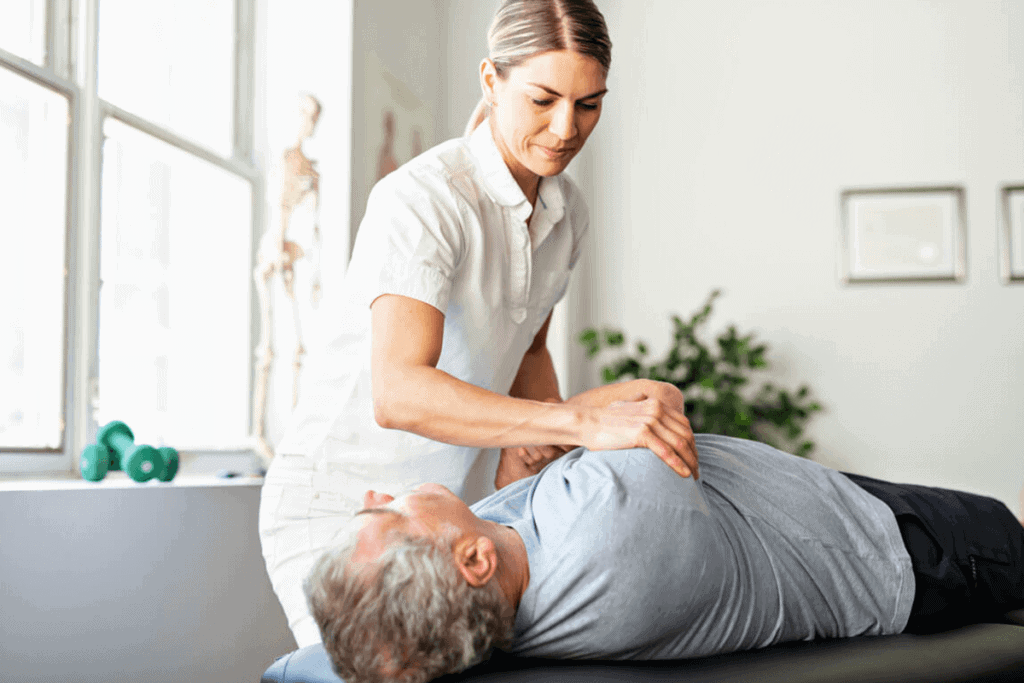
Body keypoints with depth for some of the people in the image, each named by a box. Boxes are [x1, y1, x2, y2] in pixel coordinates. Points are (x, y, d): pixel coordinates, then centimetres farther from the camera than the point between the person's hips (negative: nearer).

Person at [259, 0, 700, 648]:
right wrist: (585, 422, -43)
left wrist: (539, 439, -5)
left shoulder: (567, 212, 2)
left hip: (441, 501, 7)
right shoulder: (422, 199, -23)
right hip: (337, 503, -7)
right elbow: (397, 394, -36)